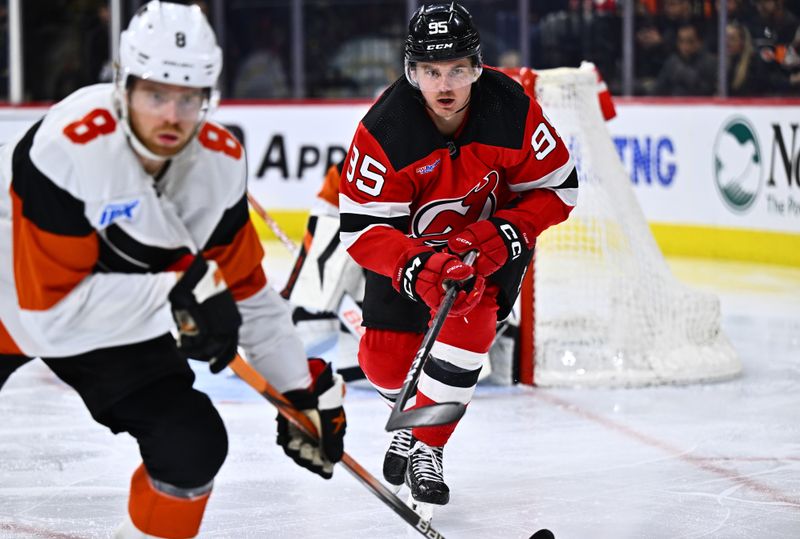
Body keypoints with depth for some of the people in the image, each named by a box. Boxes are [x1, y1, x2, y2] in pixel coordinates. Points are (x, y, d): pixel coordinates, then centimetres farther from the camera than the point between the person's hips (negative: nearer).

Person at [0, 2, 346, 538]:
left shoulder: (220, 162, -14)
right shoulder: (67, 148, -34)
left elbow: (245, 289, 0)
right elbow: (50, 305, -32)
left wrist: (306, 386, 0)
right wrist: (176, 298, -35)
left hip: (120, 321, 5)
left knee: (194, 446, -6)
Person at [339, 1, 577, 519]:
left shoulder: (513, 109, -26)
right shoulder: (384, 129, -29)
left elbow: (558, 188, -14)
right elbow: (362, 229, -27)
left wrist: (503, 235, -28)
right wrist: (417, 267, -43)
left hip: (494, 238, -1)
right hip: (409, 241, 1)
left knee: (467, 318, -26)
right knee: (385, 359, 0)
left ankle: (427, 447, -7)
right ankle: (418, 407, 38)